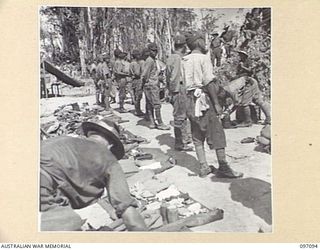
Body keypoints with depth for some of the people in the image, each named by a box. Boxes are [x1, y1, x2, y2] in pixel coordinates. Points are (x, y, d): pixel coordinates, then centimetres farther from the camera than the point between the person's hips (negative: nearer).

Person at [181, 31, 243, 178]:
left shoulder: (185, 60, 10)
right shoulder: (203, 58, -9)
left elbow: (187, 82, 8)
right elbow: (209, 83, -16)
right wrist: (216, 103, -14)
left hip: (190, 98, 7)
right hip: (204, 98, -7)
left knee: (197, 136, 10)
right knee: (217, 133, 1)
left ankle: (203, 167, 12)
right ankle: (223, 167, 3)